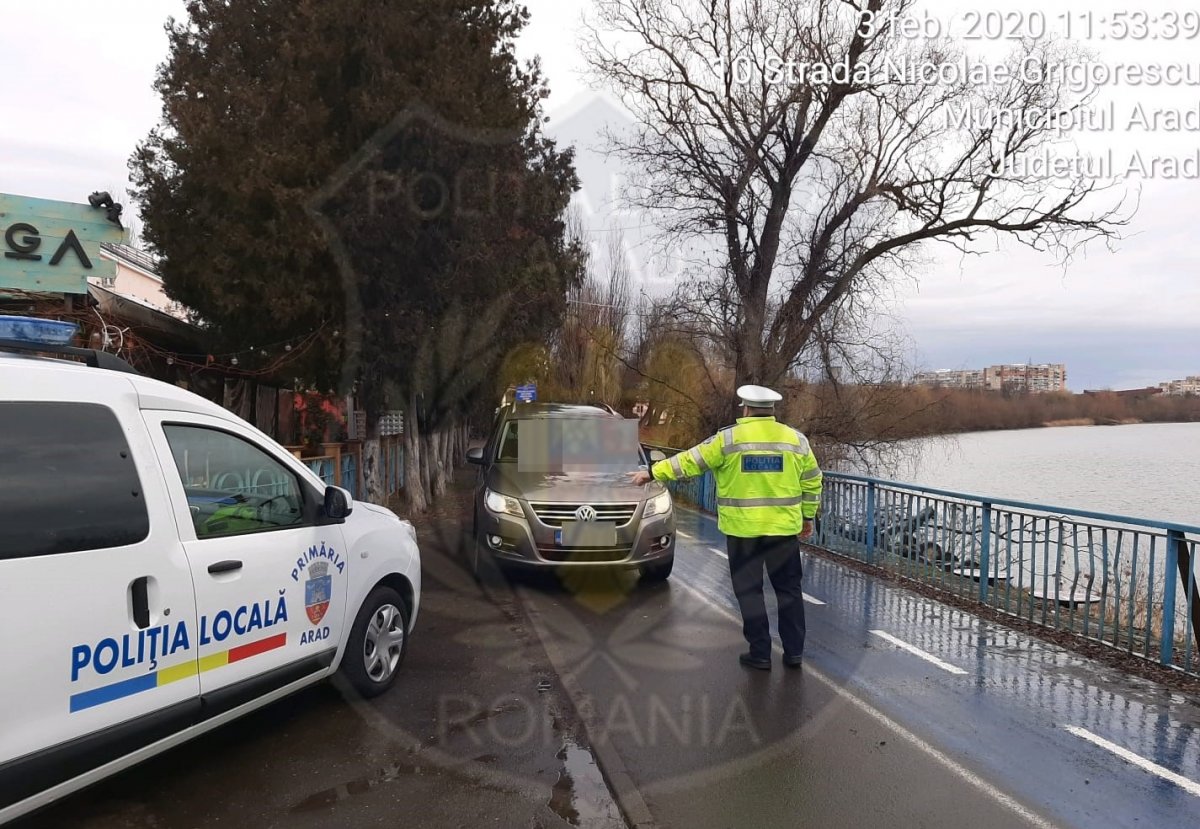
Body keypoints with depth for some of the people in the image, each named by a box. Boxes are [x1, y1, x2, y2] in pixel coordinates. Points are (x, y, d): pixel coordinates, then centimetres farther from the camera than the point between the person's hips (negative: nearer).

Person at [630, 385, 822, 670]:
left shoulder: (728, 438, -6)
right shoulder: (796, 439, 3)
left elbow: (690, 461, -3)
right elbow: (812, 481, 8)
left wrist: (653, 472, 6)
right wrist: (808, 516, 20)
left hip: (743, 529, -2)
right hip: (784, 528, 3)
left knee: (749, 590, 8)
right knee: (788, 588, 14)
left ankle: (760, 653, 11)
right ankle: (794, 651, 18)